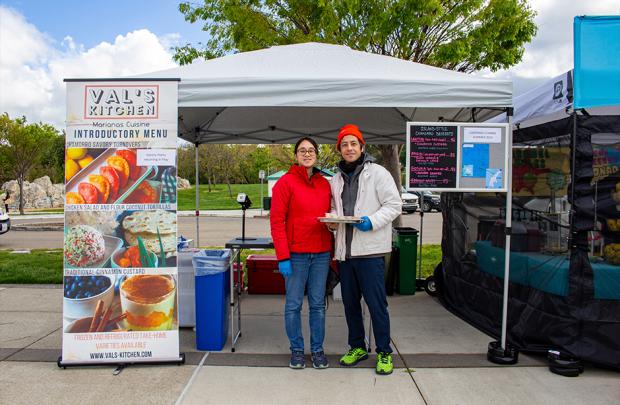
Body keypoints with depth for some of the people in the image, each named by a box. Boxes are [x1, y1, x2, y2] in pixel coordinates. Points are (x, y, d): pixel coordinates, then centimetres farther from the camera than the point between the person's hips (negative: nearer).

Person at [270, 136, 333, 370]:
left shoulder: (324, 184, 11)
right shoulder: (285, 182, -3)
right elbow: (277, 221, -8)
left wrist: (332, 250, 9)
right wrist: (283, 256, -14)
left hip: (321, 253, 4)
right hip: (296, 254, -4)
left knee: (318, 304, 10)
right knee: (293, 304, 5)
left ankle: (318, 349, 23)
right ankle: (297, 350, 21)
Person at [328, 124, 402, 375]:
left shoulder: (377, 173, -4)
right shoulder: (337, 179, 15)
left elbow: (394, 204, -7)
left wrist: (372, 221, -20)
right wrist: (332, 221, 2)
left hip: (370, 249, -6)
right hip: (345, 250, 7)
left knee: (376, 303, -1)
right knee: (350, 302, 15)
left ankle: (384, 352, 14)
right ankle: (357, 347, 31)